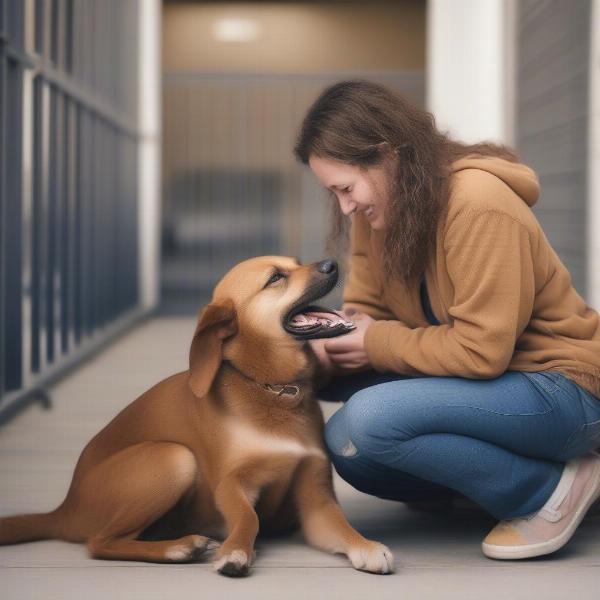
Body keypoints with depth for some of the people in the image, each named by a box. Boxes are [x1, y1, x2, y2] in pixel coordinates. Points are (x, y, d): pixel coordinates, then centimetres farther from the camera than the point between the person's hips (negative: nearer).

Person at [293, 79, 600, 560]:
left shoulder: (478, 205, -24)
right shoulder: (377, 208, 0)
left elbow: (481, 350, -26)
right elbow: (367, 310, 5)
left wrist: (378, 344, -17)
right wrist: (331, 339, -17)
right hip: (478, 378, 9)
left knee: (366, 422, -26)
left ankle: (549, 487, -11)